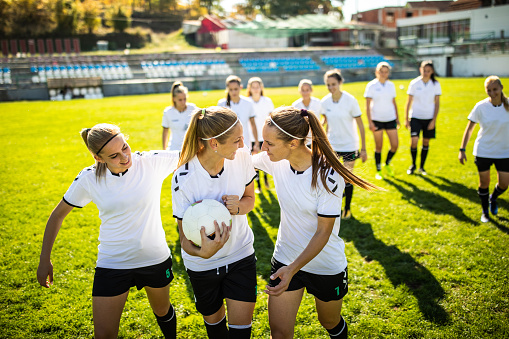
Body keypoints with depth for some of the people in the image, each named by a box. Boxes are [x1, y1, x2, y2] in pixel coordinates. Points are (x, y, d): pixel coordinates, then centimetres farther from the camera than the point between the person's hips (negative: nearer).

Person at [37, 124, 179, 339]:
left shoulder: (152, 162, -17)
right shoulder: (89, 178, -13)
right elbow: (57, 215, 0)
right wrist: (44, 260, 1)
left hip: (155, 258, 0)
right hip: (112, 263, 0)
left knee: (162, 311, 25)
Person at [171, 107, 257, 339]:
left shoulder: (242, 156, -18)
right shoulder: (183, 180, -28)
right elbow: (185, 238, -18)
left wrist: (238, 206, -23)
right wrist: (202, 251, -41)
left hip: (241, 253, 2)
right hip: (202, 265, -2)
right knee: (213, 320, 20)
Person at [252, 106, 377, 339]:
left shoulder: (327, 176, -28)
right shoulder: (276, 161, -13)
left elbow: (323, 233, -23)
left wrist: (292, 269, -33)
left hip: (325, 265, -3)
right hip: (284, 259, 4)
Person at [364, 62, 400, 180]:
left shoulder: (391, 85, 7)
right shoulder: (371, 86, -5)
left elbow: (394, 103, 15)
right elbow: (367, 105, -7)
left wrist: (397, 118, 15)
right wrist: (370, 122, -13)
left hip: (390, 119, 3)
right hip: (377, 120, -3)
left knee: (395, 145, -1)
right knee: (378, 147, 3)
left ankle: (387, 164, 25)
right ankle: (379, 171, 18)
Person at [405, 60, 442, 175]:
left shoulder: (436, 84, -2)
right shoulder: (414, 83, -4)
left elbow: (437, 103, 0)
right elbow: (409, 102, 0)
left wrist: (434, 120, -6)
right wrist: (406, 119, -1)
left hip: (429, 118, 2)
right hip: (415, 117, -1)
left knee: (426, 142, 8)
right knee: (414, 141, -13)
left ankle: (422, 167, 23)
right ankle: (413, 165, 11)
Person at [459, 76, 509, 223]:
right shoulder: (481, 107, -11)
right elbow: (469, 128, -4)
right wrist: (462, 150, -8)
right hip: (483, 151, -1)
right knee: (484, 183, 7)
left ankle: (493, 198, 37)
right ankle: (485, 212, 28)